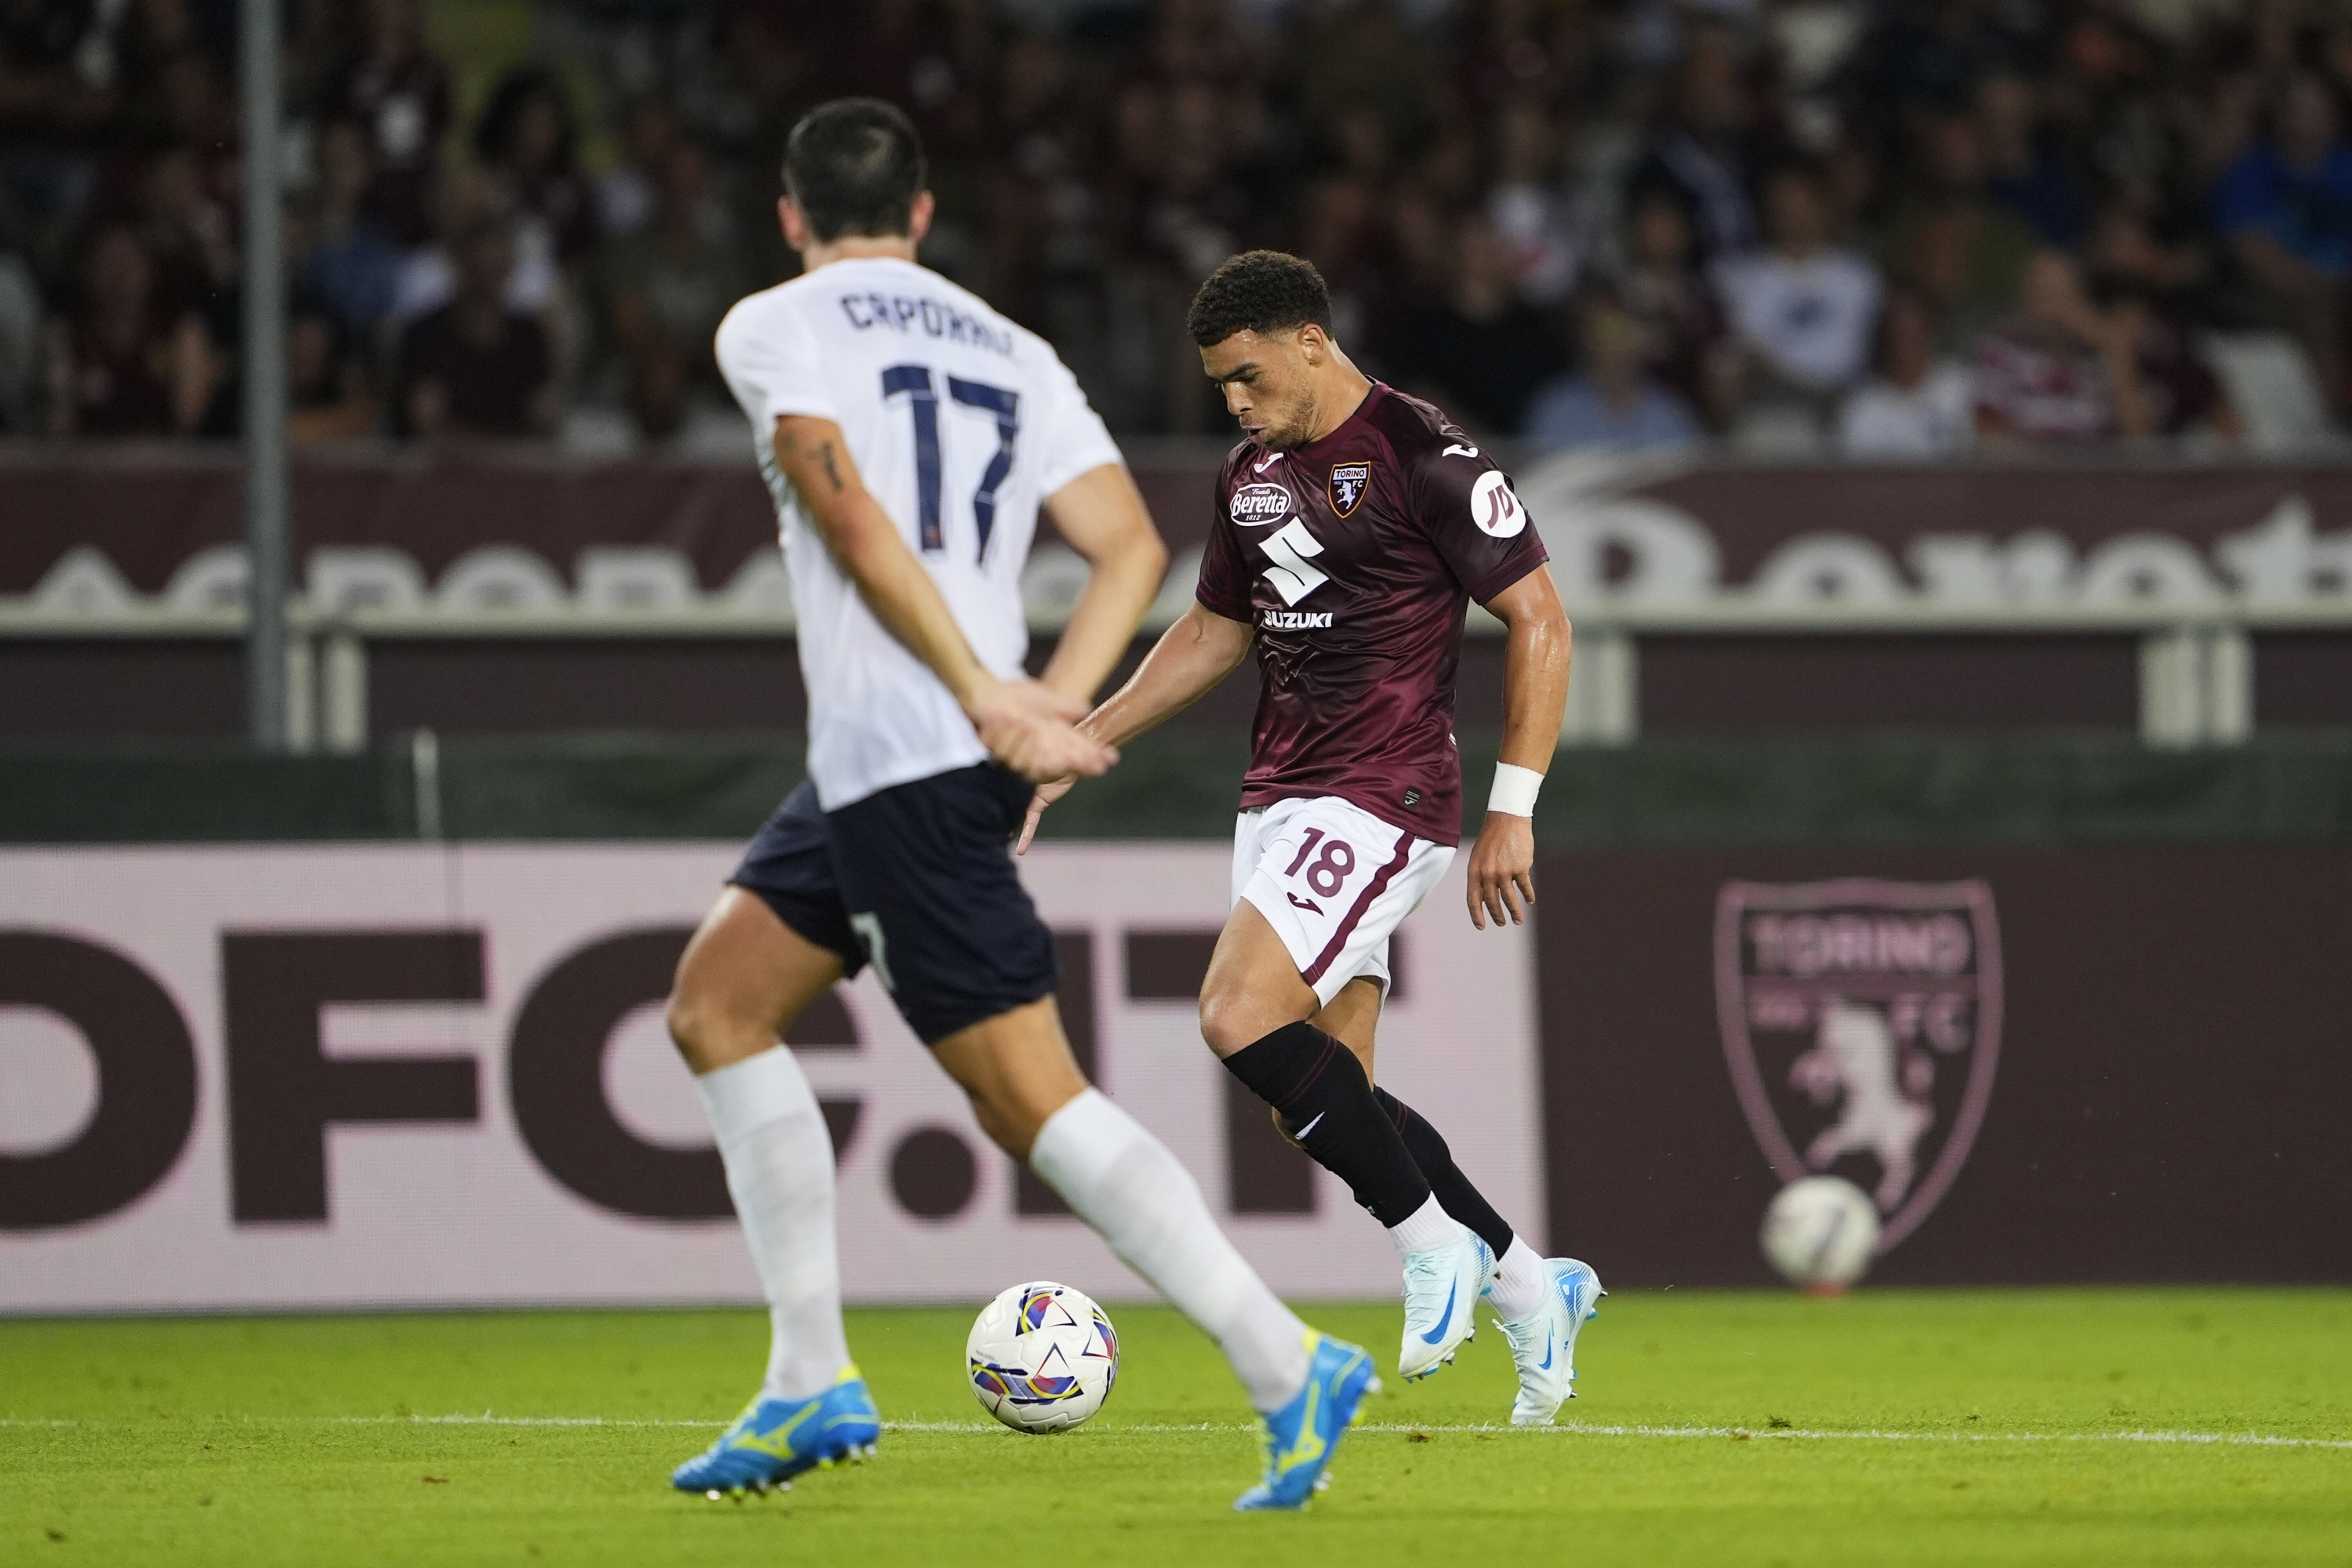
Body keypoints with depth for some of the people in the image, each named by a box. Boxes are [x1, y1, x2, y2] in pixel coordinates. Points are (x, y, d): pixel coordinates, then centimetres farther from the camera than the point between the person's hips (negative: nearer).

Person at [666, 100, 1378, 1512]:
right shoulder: (1011, 353, 20)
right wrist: (1053, 710, 0)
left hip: (901, 757, -8)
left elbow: (848, 514, -12)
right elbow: (1133, 547, 7)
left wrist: (990, 695, -14)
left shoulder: (773, 327, 3)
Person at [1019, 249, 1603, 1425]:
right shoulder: (1251, 476, 13)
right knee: (1320, 1092, 4)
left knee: (1240, 1016, -22)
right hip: (1282, 796, 9)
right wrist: (1081, 741, 18)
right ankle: (1528, 1287, 17)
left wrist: (1512, 811, -14)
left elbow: (1538, 621, -10)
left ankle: (1433, 1242, -9)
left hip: (1382, 797, -8)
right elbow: (1212, 634, 26)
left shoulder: (1424, 457, -11)